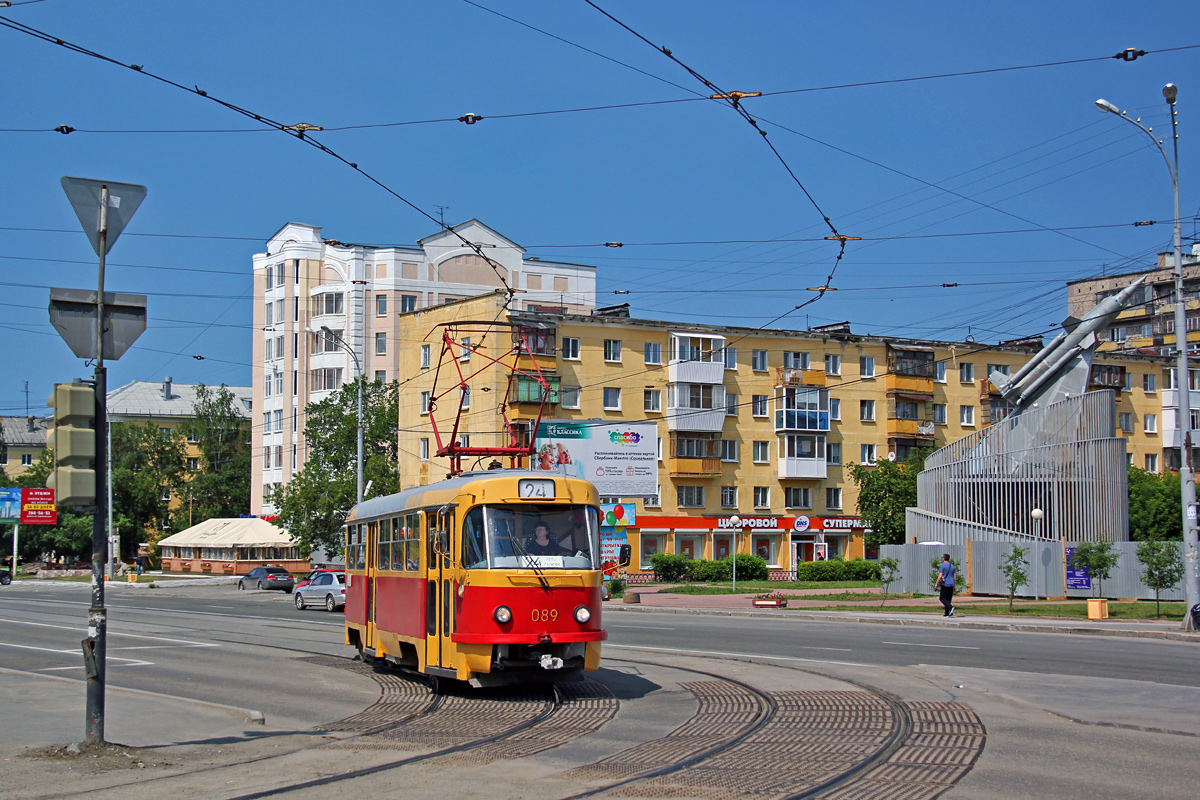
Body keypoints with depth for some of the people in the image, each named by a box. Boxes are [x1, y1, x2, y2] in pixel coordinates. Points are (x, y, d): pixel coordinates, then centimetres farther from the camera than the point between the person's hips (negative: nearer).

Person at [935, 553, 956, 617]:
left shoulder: (943, 565, -8)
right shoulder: (952, 566, 13)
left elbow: (940, 576, -13)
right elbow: (954, 577, 15)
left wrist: (936, 583, -7)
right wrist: (954, 586, 19)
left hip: (945, 584, -6)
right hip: (951, 585, 6)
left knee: (942, 598, -2)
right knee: (948, 599, 9)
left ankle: (951, 607, -24)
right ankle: (947, 613, 6)